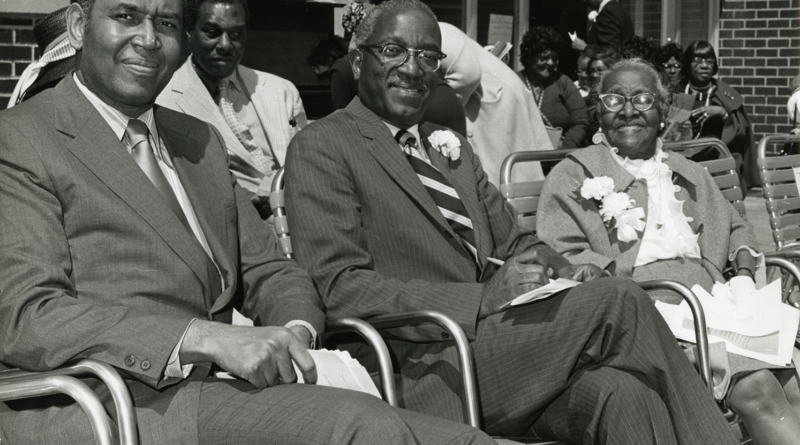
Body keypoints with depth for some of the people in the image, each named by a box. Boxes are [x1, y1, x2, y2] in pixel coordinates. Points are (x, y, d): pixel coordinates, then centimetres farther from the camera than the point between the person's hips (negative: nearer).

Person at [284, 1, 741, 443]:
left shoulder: (454, 147, 23)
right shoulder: (321, 148, -1)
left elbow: (513, 239, 24)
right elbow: (340, 288, -11)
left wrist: (562, 272, -1)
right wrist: (484, 298, -19)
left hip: (498, 337, 6)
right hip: (424, 374, -6)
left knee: (617, 393, -24)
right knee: (617, 301, -18)